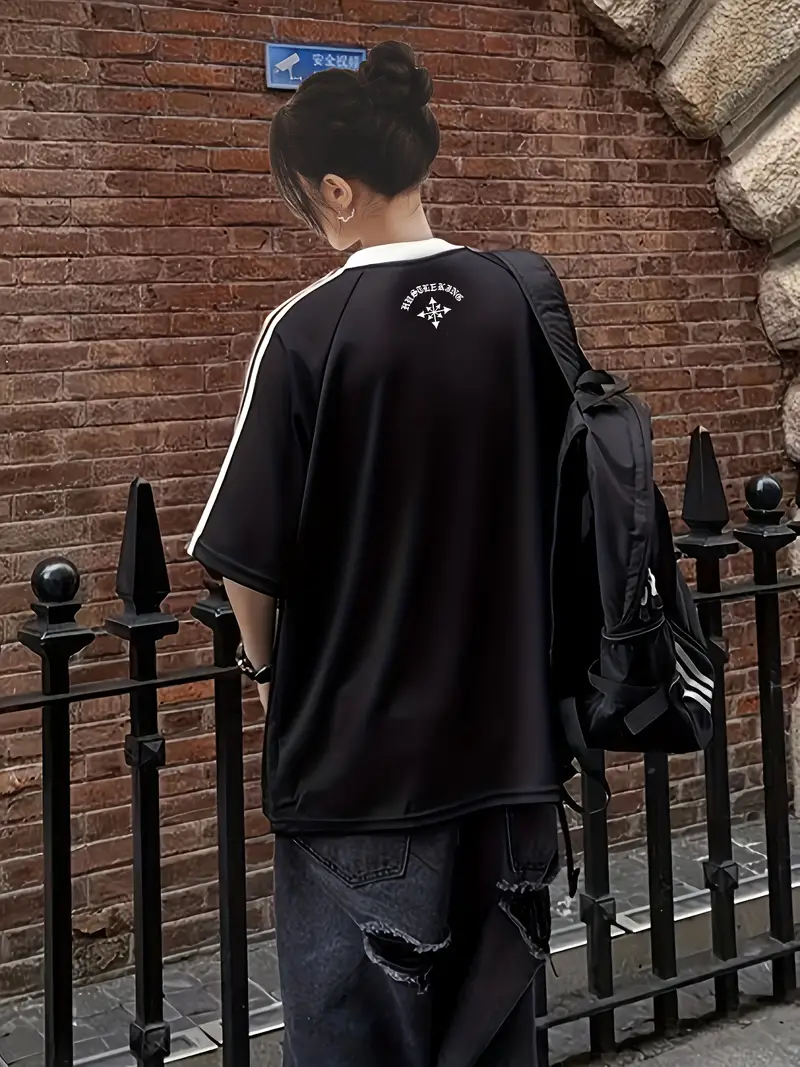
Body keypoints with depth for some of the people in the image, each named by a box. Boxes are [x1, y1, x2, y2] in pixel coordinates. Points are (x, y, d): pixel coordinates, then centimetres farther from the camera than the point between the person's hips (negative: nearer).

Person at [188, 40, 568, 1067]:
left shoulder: (311, 328, -15)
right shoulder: (516, 302, -1)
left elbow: (248, 554, -12)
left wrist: (267, 669, 7)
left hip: (358, 745, -4)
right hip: (503, 731, 5)